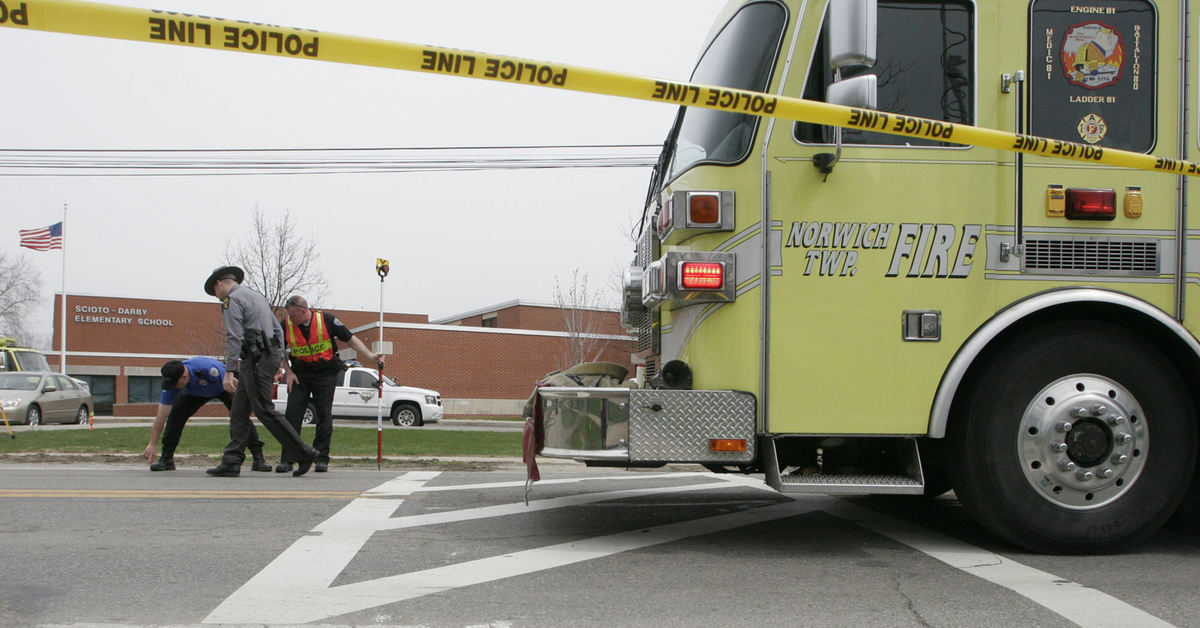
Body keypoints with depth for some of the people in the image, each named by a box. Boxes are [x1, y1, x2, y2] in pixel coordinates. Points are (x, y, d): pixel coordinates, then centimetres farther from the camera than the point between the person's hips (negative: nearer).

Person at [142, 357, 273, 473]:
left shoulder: (208, 368, -45)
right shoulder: (171, 381, -30)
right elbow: (161, 415, -24)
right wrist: (153, 444, -23)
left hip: (224, 387, -3)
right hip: (195, 393, 4)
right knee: (175, 414, -17)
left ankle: (258, 459, -19)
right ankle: (166, 458, -2)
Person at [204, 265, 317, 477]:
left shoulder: (232, 300, -6)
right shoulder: (257, 296, 23)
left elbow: (234, 338, -16)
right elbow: (278, 330, 23)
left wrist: (229, 372, -17)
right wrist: (278, 363, 23)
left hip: (256, 360, -10)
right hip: (270, 355, 10)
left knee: (265, 411, -8)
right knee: (239, 412, 10)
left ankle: (303, 453, -7)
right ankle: (231, 462, 8)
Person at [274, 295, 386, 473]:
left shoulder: (327, 320, -10)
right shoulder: (286, 325, -3)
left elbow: (350, 339, -4)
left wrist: (370, 356, -11)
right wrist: (288, 372, -1)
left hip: (326, 373, -2)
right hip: (299, 374, 2)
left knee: (324, 415, -1)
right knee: (292, 415, -5)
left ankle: (322, 458, 7)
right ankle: (287, 459, 0)